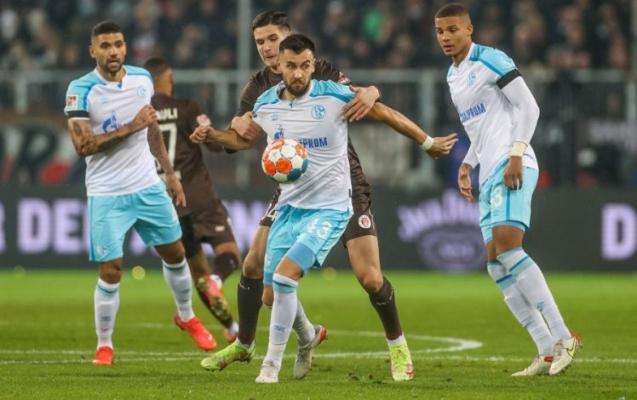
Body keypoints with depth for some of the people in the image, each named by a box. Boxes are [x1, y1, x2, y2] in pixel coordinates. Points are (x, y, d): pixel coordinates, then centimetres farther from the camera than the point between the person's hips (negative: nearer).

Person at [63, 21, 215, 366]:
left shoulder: (142, 79, 2)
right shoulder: (80, 90, -15)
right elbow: (82, 145, -22)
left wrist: (170, 172, 18)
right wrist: (130, 128, -24)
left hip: (149, 187, 5)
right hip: (107, 195, -5)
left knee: (175, 253, 14)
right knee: (111, 271, -6)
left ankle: (186, 316, 39)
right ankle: (104, 345, 10)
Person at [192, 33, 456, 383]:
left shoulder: (334, 96, -13)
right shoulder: (266, 105, 1)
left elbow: (386, 114, -2)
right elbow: (245, 139, 21)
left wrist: (428, 142, 5)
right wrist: (212, 135, 2)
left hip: (329, 208, -5)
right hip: (290, 206, 5)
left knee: (284, 275, -23)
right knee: (271, 294, 6)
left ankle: (272, 364, -11)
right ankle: (307, 335, 40)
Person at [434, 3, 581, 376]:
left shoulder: (491, 61, -6)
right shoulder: (453, 76, 21)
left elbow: (528, 107, -11)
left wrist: (516, 154, -18)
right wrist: (467, 164, 17)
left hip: (511, 167, -9)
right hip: (489, 173, 9)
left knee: (507, 246, -23)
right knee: (497, 265, 2)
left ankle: (563, 337, -21)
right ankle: (549, 352, 2)